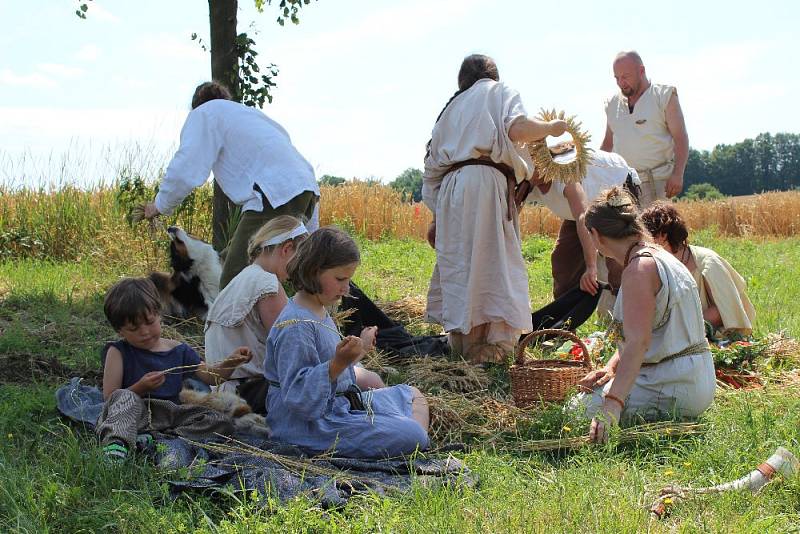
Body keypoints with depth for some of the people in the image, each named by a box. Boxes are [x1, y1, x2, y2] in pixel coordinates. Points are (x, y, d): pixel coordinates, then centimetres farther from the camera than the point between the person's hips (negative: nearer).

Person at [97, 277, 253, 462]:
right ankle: (116, 442, -60)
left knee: (220, 422, -14)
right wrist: (140, 388, -17)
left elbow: (211, 376, 17)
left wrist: (230, 362, -3)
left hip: (169, 415, 4)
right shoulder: (118, 352, 2)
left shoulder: (179, 351, 12)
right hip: (131, 417, -4)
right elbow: (109, 398, -2)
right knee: (124, 397, -34)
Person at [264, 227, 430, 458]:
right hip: (313, 424, -11)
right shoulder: (295, 326, -23)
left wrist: (358, 350, 16)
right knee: (412, 436, -23)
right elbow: (296, 393, -27)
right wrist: (339, 363, -35)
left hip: (340, 404, 11)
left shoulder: (319, 311, 10)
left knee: (413, 395, 22)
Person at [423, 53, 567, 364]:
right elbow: (517, 129, -9)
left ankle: (459, 338, 10)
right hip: (486, 181, -6)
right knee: (489, 262, -7)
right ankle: (482, 345, -11)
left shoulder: (452, 106, 30)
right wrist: (551, 127, 8)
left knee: (459, 263, 8)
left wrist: (436, 217, 26)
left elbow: (432, 166, 25)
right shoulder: (501, 93, 14)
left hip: (450, 187, 6)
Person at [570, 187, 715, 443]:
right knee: (594, 389, 21)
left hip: (671, 390, -10)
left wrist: (612, 405, -37)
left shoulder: (640, 269, -18)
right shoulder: (660, 256, 13)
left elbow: (638, 342, -30)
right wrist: (611, 367, 0)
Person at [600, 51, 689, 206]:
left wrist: (677, 174, -15)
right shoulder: (613, 103, 15)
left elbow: (680, 138, -4)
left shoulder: (664, 96, 2)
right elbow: (608, 143, 24)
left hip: (656, 181, -4)